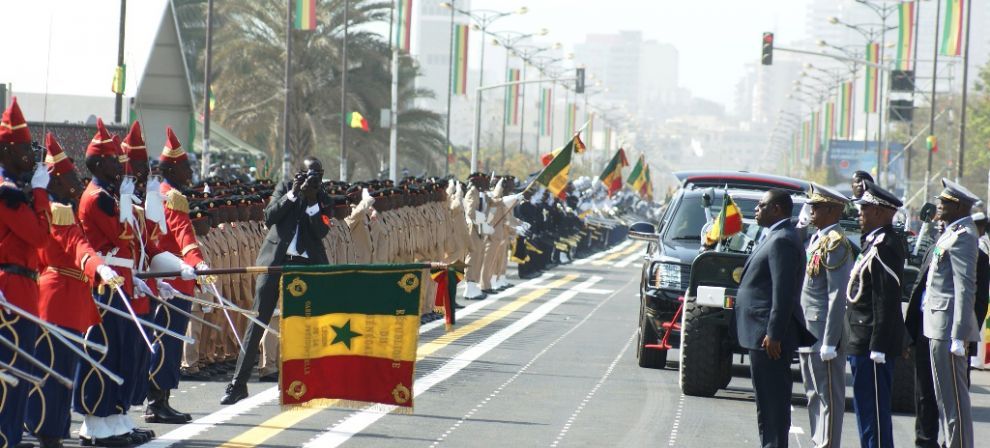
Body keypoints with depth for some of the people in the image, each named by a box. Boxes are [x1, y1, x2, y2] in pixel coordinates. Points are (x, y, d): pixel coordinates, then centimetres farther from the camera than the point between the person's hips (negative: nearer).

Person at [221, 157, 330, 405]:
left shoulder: (323, 201, 8)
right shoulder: (285, 188, 7)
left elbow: (321, 231, -6)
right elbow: (269, 217, -5)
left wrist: (312, 201, -15)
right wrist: (293, 194, -12)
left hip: (307, 266, 1)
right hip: (276, 261, -1)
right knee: (258, 321, -3)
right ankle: (238, 383, -2)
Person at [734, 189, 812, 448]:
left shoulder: (782, 241, -15)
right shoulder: (776, 237, 18)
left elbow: (784, 292, -22)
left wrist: (773, 334, -24)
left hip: (769, 337, -11)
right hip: (765, 333, 11)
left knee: (772, 403, -8)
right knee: (769, 401, 14)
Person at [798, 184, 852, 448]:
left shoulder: (836, 244, -13)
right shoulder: (816, 240, 15)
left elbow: (838, 296, -18)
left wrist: (829, 342, -21)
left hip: (824, 334, -10)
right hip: (808, 334, 10)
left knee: (829, 396, -4)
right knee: (814, 395, 14)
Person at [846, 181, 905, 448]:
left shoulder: (885, 247, -16)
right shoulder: (875, 243, 16)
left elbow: (887, 301, -21)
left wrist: (877, 347, -23)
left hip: (872, 346, -10)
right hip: (864, 346, 10)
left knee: (874, 413, -7)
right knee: (866, 411, 15)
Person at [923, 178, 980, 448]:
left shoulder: (962, 236, -15)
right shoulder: (952, 233, 16)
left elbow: (965, 289, -20)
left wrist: (959, 336, -23)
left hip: (948, 327, -10)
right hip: (940, 327, 10)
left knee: (953, 397, -6)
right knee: (946, 396, 15)